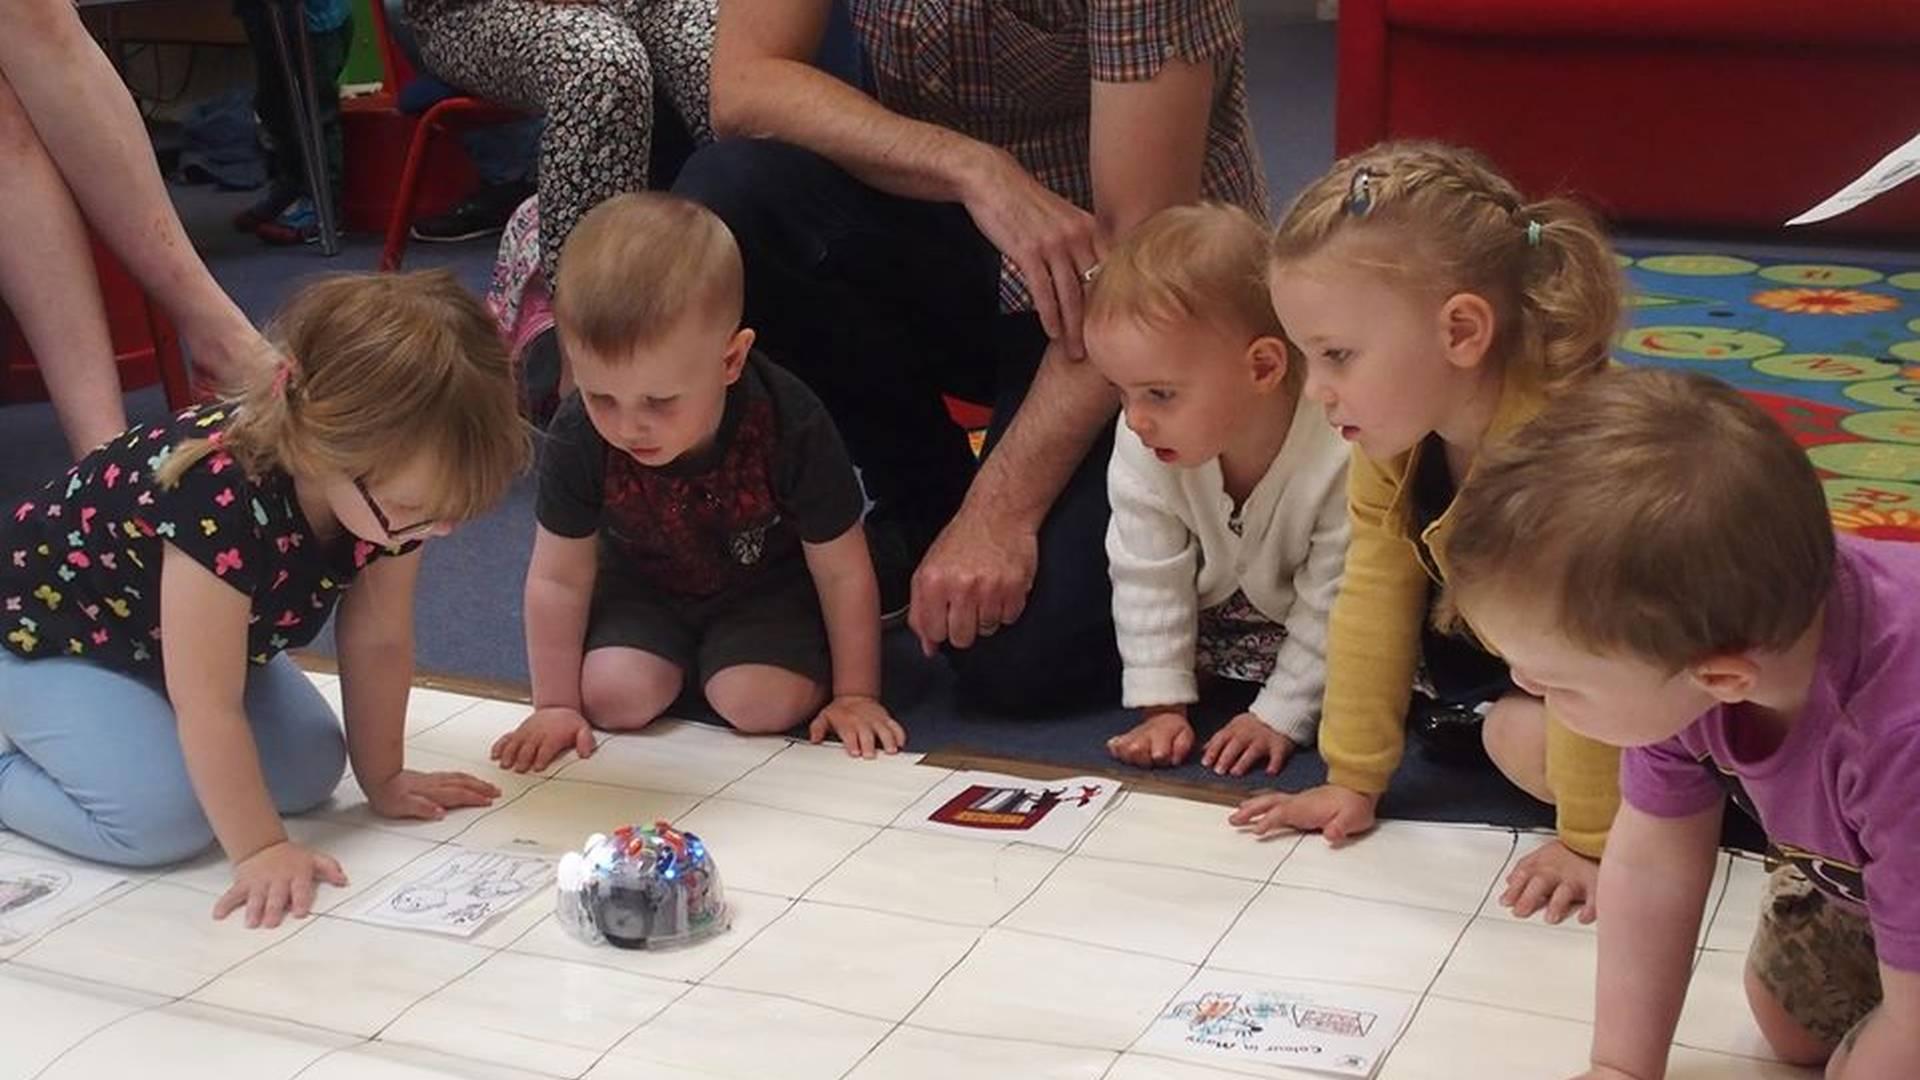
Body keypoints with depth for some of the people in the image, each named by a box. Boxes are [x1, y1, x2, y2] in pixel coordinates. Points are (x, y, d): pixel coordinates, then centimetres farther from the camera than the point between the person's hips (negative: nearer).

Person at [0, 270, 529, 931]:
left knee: (309, 776, -3)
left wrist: (384, 781, -1)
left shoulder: (390, 483, -21)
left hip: (178, 633, 8)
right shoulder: (222, 498, -43)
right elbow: (208, 706, -36)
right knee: (164, 819, -25)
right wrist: (260, 850, -31)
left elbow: (378, 644, -7)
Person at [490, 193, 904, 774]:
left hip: (768, 581, -2)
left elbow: (843, 572, -20)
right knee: (614, 696, -20)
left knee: (762, 704, -24)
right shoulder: (577, 439, -28)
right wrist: (556, 705, -12)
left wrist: (855, 696, -15)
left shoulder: (792, 427, -34)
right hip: (644, 581, 2)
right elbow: (558, 578, -13)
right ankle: (680, 656, 13)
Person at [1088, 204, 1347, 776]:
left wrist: (1280, 716, -22)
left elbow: (1331, 607, -27)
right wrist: (1163, 708, -18)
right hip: (1214, 606, 3)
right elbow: (1149, 578, -18)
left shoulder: (1344, 460, -39)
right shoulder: (1143, 449, -28)